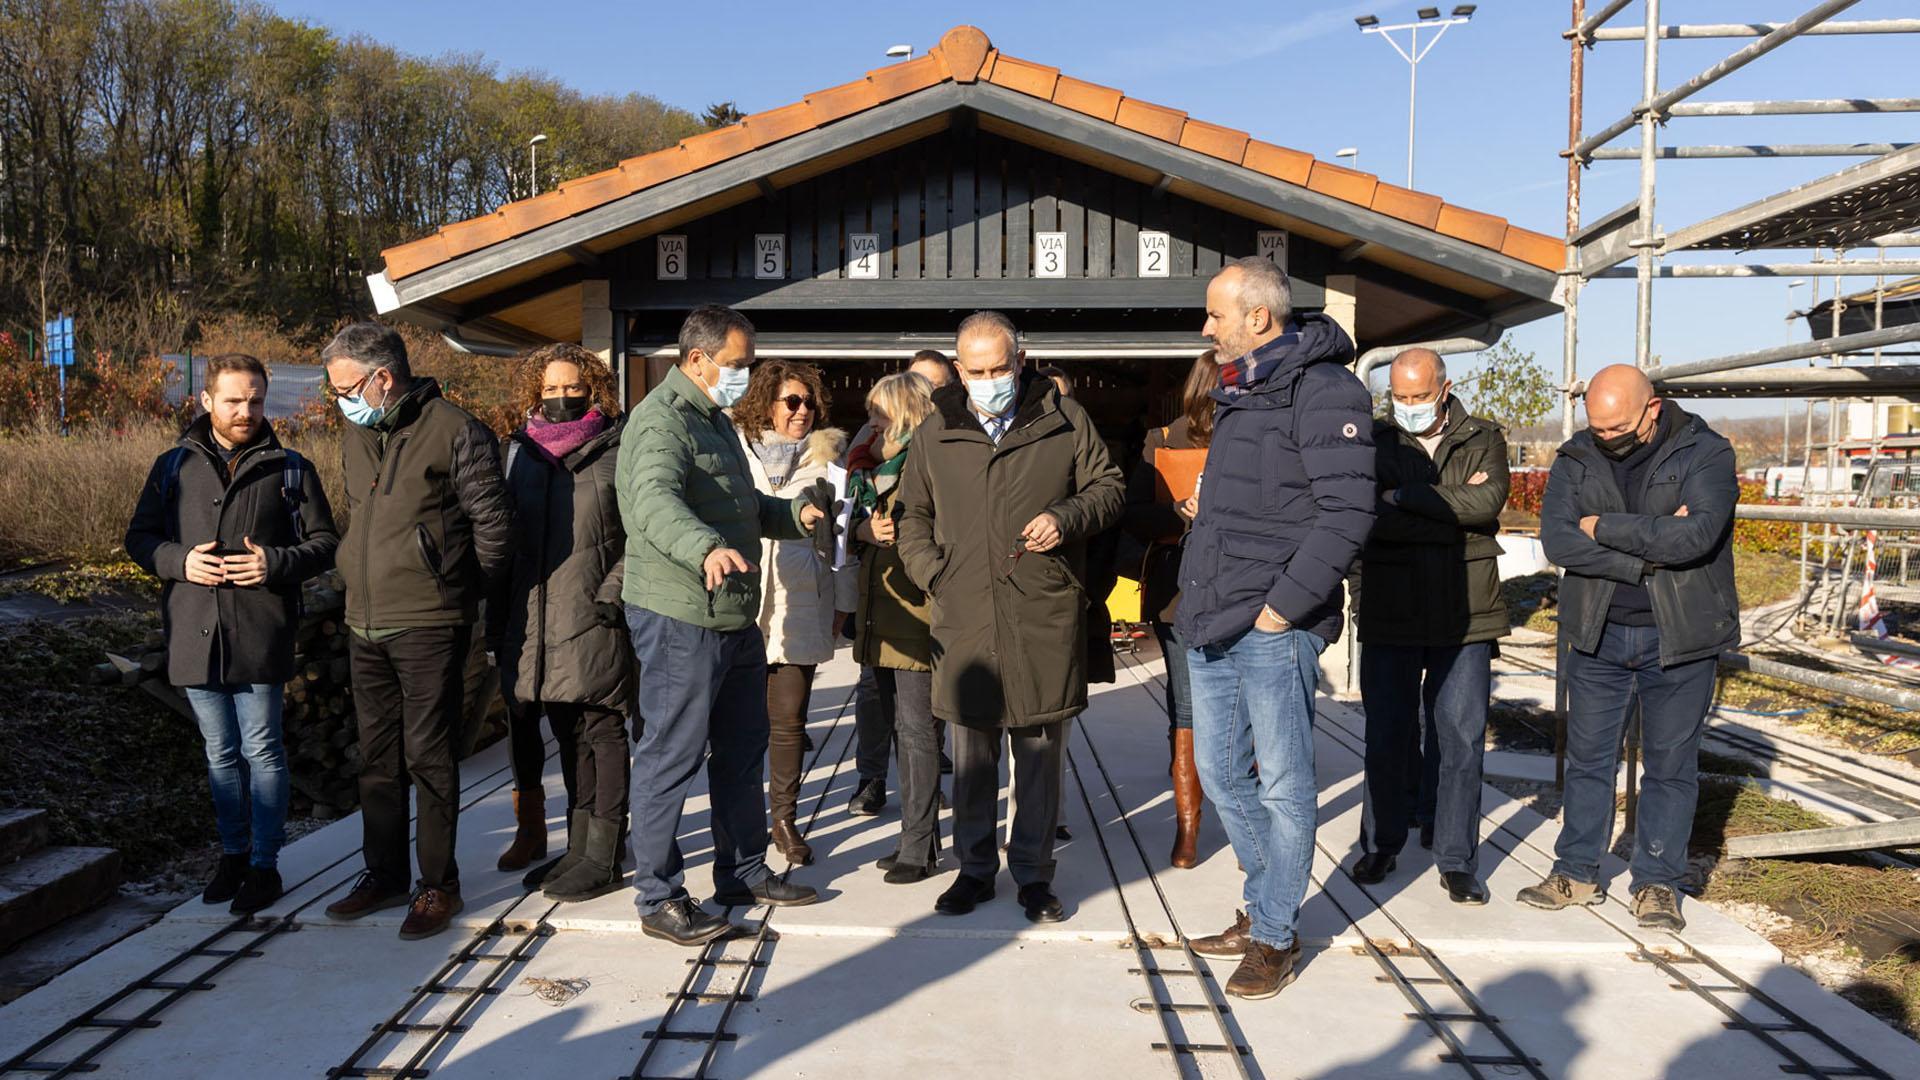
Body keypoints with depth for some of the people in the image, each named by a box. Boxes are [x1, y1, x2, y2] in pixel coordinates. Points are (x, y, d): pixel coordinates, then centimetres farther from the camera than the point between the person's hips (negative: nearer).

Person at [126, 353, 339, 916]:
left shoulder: (289, 469, 2)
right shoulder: (173, 466, 9)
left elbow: (325, 543, 3)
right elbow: (139, 537, 12)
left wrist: (276, 562, -15)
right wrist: (180, 561, -8)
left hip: (260, 636, -3)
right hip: (195, 635, 3)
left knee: (262, 752, 3)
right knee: (221, 755, 15)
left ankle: (265, 863, 15)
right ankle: (234, 853, 30)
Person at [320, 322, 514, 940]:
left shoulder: (454, 433, -10)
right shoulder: (355, 440, 14)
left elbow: (494, 523, -9)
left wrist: (458, 591, -1)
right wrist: (359, 579, 16)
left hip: (429, 628, -7)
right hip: (365, 628, 7)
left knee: (428, 757, -2)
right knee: (378, 759, 14)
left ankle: (439, 885, 10)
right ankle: (384, 876, 27)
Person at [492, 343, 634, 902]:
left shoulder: (617, 452, 0)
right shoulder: (518, 452, 13)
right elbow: (499, 534, 17)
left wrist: (614, 593, -12)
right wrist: (497, 615, 12)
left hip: (593, 622, -5)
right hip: (532, 620, 5)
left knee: (598, 731, -1)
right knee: (570, 736, 12)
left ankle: (601, 856, 6)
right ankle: (579, 848, 22)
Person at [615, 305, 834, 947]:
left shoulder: (716, 419, 19)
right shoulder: (662, 421, -15)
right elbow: (654, 501, -35)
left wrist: (794, 515, 10)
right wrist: (706, 549, -53)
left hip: (734, 617, 10)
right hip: (679, 620, -10)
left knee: (742, 750, 18)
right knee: (671, 758, -1)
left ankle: (744, 873, 33)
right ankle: (658, 899, 11)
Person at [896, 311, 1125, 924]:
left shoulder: (1064, 420, 5)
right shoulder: (935, 432, 10)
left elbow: (1108, 487, 11)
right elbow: (913, 516, 17)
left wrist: (1067, 519, -9)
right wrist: (933, 573, 1)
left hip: (1045, 619, -1)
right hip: (965, 617, 2)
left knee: (1041, 751, 6)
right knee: (971, 753, 9)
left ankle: (1034, 873, 21)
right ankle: (975, 868, 25)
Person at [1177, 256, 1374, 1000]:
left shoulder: (1322, 389, -11)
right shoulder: (1238, 393, 17)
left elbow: (1347, 512, -18)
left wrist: (1283, 605, -18)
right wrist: (1203, 511, 10)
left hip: (1272, 631, -9)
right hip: (1211, 623, 9)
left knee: (1282, 786, 3)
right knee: (1219, 775, 16)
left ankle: (1275, 935, 17)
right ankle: (1266, 907, 33)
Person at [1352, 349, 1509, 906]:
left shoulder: (1483, 440, 6)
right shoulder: (1375, 442, 4)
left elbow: (1489, 502, -14)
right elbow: (1369, 519, -12)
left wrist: (1405, 497, -13)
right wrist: (1454, 513, -12)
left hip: (1464, 615, 0)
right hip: (1389, 615, 0)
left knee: (1462, 740, 3)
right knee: (1387, 737, 8)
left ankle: (1457, 860, 16)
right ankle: (1381, 845, 24)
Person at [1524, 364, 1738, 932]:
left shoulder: (1706, 454, -7)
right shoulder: (1576, 459, 1)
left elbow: (1696, 534, -24)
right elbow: (1557, 540, -13)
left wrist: (1605, 528, -16)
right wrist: (1648, 550, -19)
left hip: (1677, 639, -2)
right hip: (1598, 635, 3)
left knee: (1671, 763, 6)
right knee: (1588, 758, 8)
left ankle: (1657, 884, 19)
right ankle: (1577, 873, 21)